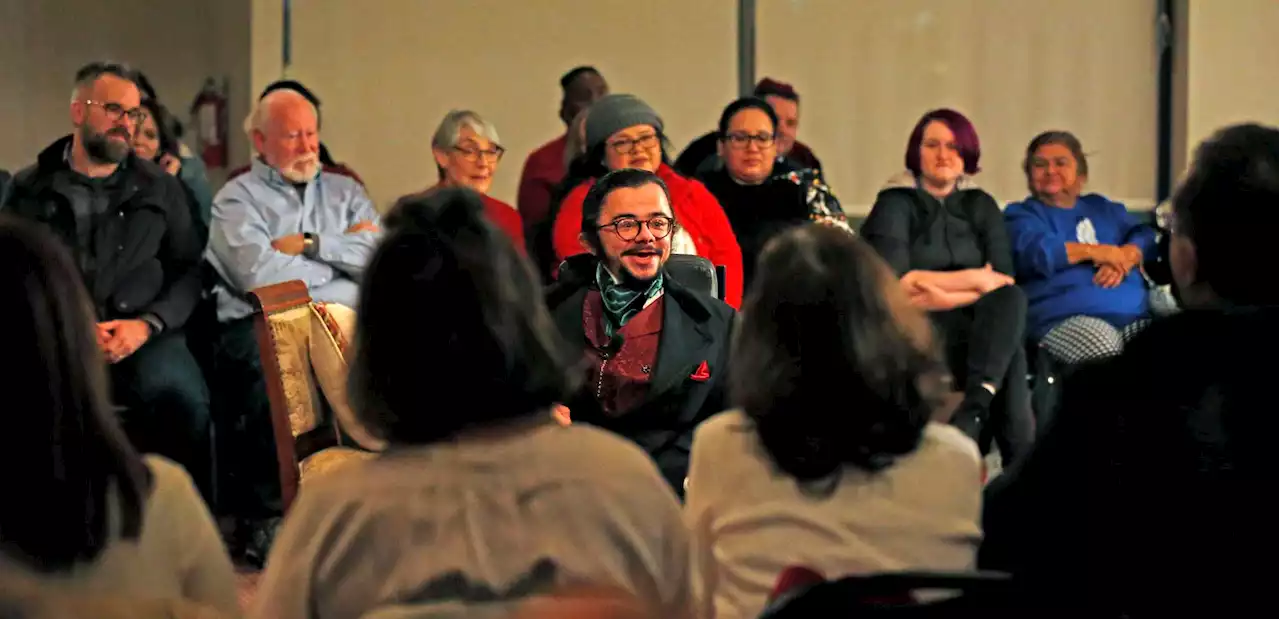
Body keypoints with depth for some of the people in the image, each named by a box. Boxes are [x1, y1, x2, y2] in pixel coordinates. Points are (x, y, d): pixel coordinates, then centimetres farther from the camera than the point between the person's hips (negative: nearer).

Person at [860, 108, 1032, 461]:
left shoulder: (981, 206, 15)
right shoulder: (895, 204, 2)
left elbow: (1005, 282, 3)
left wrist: (948, 296, -14)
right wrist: (973, 280, -11)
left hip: (976, 321, 4)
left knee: (1009, 298, -34)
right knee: (1009, 353, -33)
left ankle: (974, 410, -48)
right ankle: (1019, 460, -36)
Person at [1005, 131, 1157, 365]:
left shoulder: (1103, 208, 31)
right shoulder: (1021, 215, 17)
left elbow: (1146, 237, 15)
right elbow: (1036, 251, -5)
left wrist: (1124, 258, -7)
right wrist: (1093, 251, -2)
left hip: (1135, 315, 4)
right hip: (1066, 318, -4)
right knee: (1104, 349, -38)